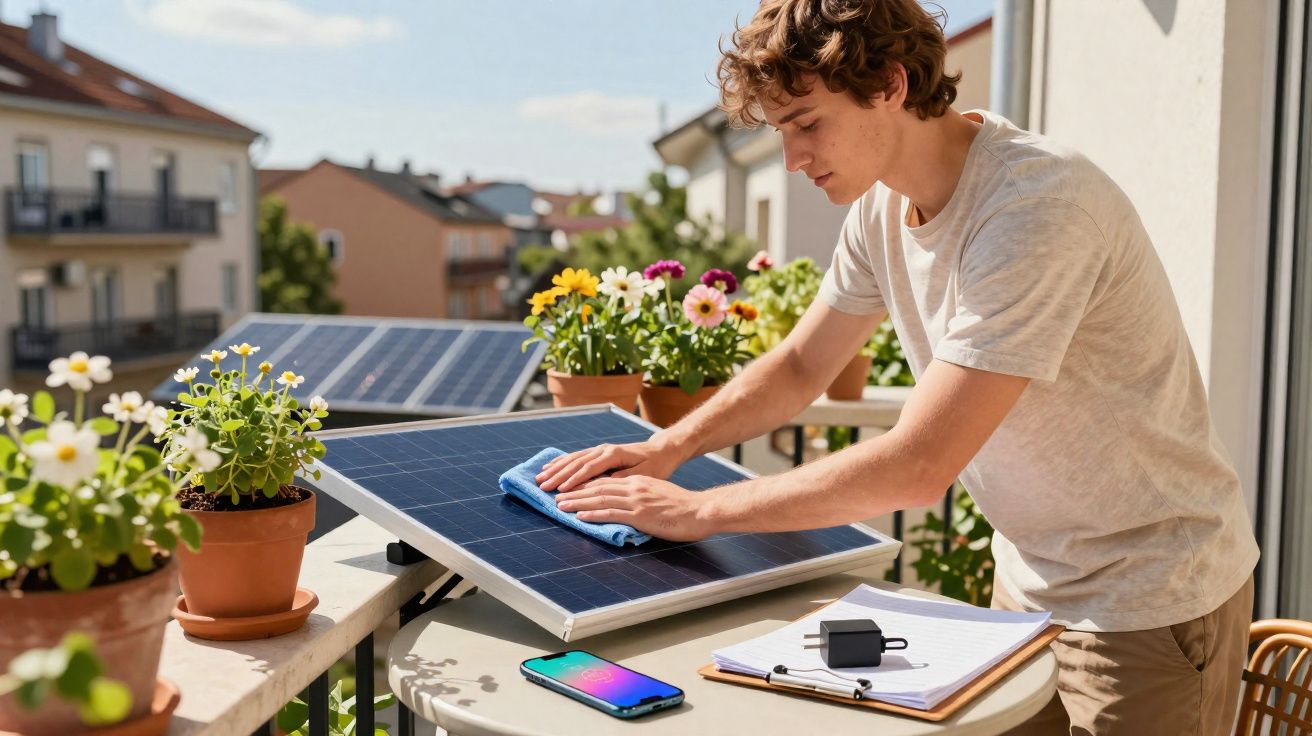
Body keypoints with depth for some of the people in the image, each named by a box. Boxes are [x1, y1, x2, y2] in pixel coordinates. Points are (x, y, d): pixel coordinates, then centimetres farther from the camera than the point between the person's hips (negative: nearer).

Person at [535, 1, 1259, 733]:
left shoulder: (1036, 206, -29)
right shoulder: (886, 196, -3)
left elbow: (917, 466, -31)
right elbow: (799, 368, 8)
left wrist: (698, 510, -25)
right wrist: (666, 448, -7)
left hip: (1149, 598, -7)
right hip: (1032, 580, 7)